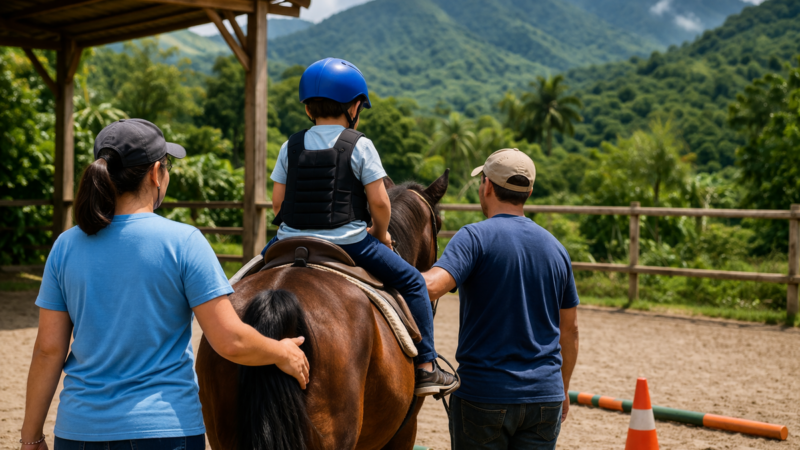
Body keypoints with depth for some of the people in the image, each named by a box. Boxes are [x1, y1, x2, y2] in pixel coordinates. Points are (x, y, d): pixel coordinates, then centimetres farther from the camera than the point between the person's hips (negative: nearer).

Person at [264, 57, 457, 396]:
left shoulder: (291, 146, 7)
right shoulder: (359, 146, -4)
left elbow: (277, 201, 7)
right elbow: (379, 203, -7)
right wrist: (381, 234, 11)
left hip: (291, 241, 4)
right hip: (348, 242, -3)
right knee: (412, 282, 12)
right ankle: (425, 369, 10)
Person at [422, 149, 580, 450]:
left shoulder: (475, 237, -9)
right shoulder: (555, 247, 8)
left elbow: (431, 286, -27)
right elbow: (569, 329, 14)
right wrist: (563, 389, 24)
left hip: (483, 394, -4)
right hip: (545, 397, 4)